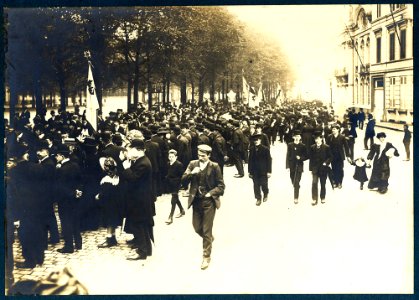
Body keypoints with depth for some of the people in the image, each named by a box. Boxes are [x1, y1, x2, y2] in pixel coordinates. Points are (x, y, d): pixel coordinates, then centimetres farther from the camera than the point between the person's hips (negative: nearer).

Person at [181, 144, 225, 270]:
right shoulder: (193, 164, 2)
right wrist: (192, 173, -20)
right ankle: (209, 238, 46)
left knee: (206, 230, -2)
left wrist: (210, 193, -16)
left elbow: (221, 186, -5)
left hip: (209, 202, -4)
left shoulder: (214, 167, -8)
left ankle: (206, 256, 11)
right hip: (196, 201, 4)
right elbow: (183, 179, -3)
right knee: (197, 227, 13)